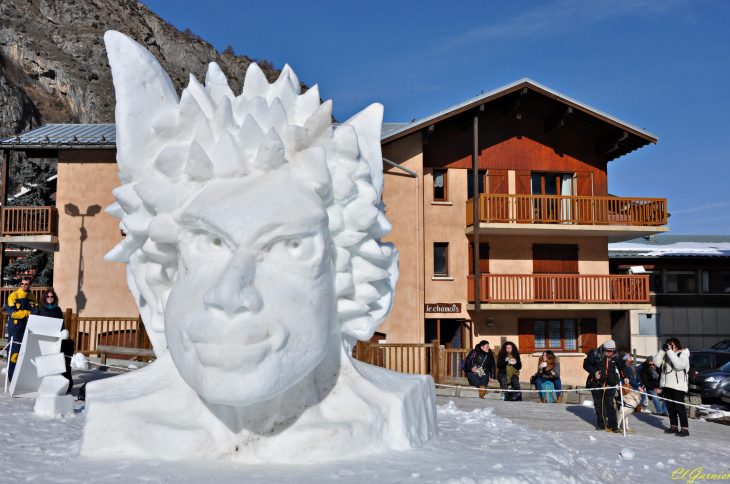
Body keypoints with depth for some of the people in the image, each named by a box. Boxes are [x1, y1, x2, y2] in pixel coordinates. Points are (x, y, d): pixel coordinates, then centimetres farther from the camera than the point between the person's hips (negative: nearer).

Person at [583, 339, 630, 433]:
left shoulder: (616, 356, 0)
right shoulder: (594, 354, -7)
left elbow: (622, 366, 13)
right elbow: (586, 364, -2)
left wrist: (625, 377, -2)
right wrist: (594, 372, -16)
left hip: (610, 385, 0)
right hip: (596, 384, 0)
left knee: (610, 405, -5)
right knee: (599, 405, 9)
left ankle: (613, 425, -2)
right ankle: (601, 425, 21)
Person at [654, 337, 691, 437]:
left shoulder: (682, 354, -5)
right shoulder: (666, 355, 14)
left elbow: (679, 365, -24)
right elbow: (656, 361, 4)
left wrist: (670, 351, -22)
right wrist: (662, 350, -3)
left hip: (678, 386, -7)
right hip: (666, 385, 7)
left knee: (679, 407, -8)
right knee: (670, 407, 11)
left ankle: (685, 429, -5)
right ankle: (673, 427, 20)